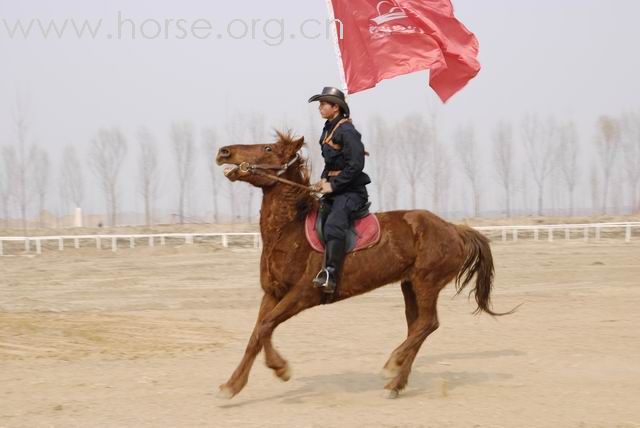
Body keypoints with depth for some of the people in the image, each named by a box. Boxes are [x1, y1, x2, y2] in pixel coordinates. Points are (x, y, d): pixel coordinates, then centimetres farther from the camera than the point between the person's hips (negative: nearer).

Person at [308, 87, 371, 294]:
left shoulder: (347, 131, -14)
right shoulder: (328, 130, 14)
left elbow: (355, 165, -21)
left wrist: (333, 185, -19)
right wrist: (324, 179, 7)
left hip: (350, 190, -10)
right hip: (333, 190, 10)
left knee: (333, 226, -28)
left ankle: (331, 277, -34)